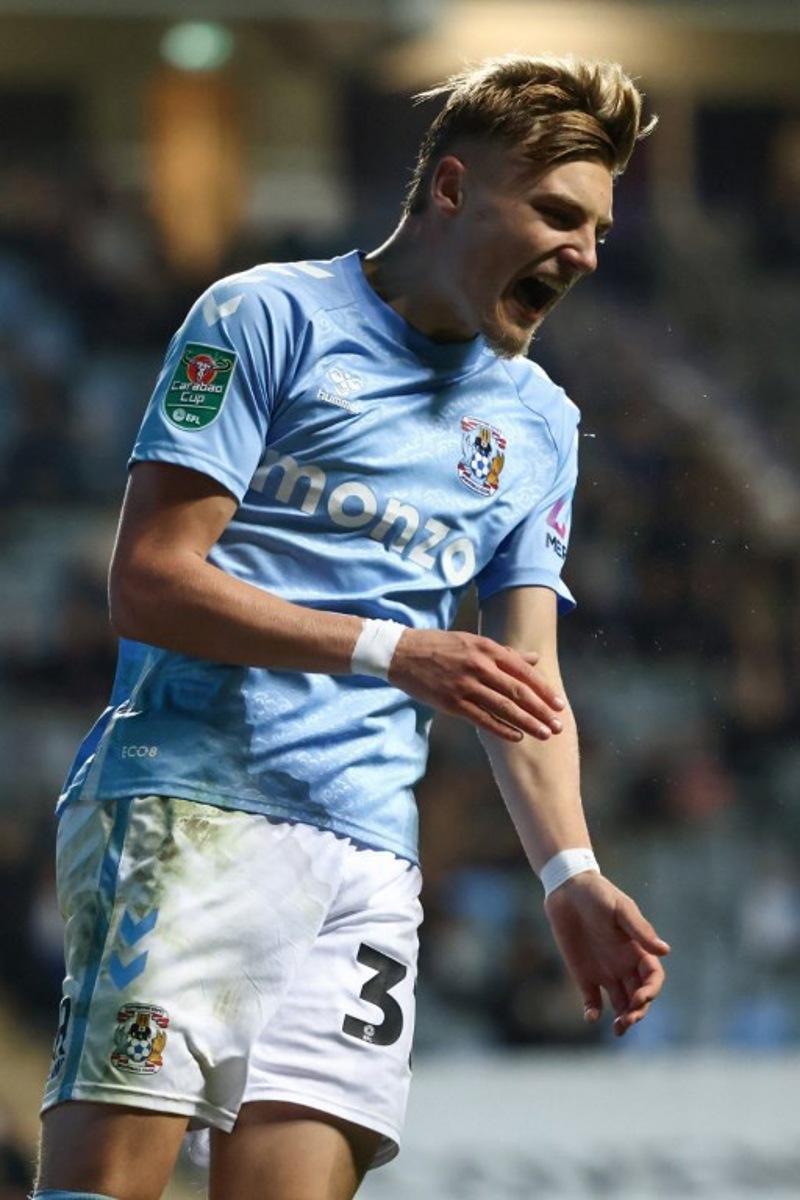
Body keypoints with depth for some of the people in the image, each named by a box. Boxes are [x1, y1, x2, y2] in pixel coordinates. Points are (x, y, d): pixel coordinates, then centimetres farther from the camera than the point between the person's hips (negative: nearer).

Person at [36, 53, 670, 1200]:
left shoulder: (539, 425, 21)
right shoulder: (268, 318, 2)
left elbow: (524, 686, 18)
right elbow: (149, 579, -6)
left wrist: (571, 873, 0)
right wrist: (394, 652, -12)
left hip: (369, 861, 5)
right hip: (189, 808, -5)